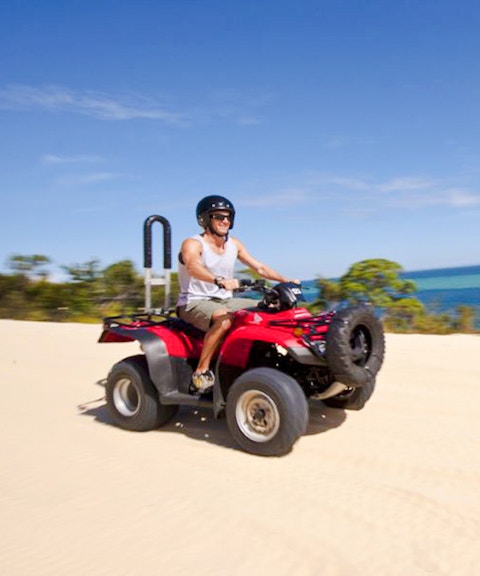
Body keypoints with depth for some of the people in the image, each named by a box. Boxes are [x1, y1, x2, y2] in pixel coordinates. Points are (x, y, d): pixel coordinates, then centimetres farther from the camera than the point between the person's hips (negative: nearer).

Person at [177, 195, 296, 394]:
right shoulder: (193, 244, -11)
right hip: (194, 303, -7)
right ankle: (201, 372, -30)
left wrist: (286, 280, -5)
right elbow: (192, 266, -33)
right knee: (225, 318, -39)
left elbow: (259, 267, 9)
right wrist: (219, 280, -52)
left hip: (225, 301, 7)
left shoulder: (234, 245, 10)